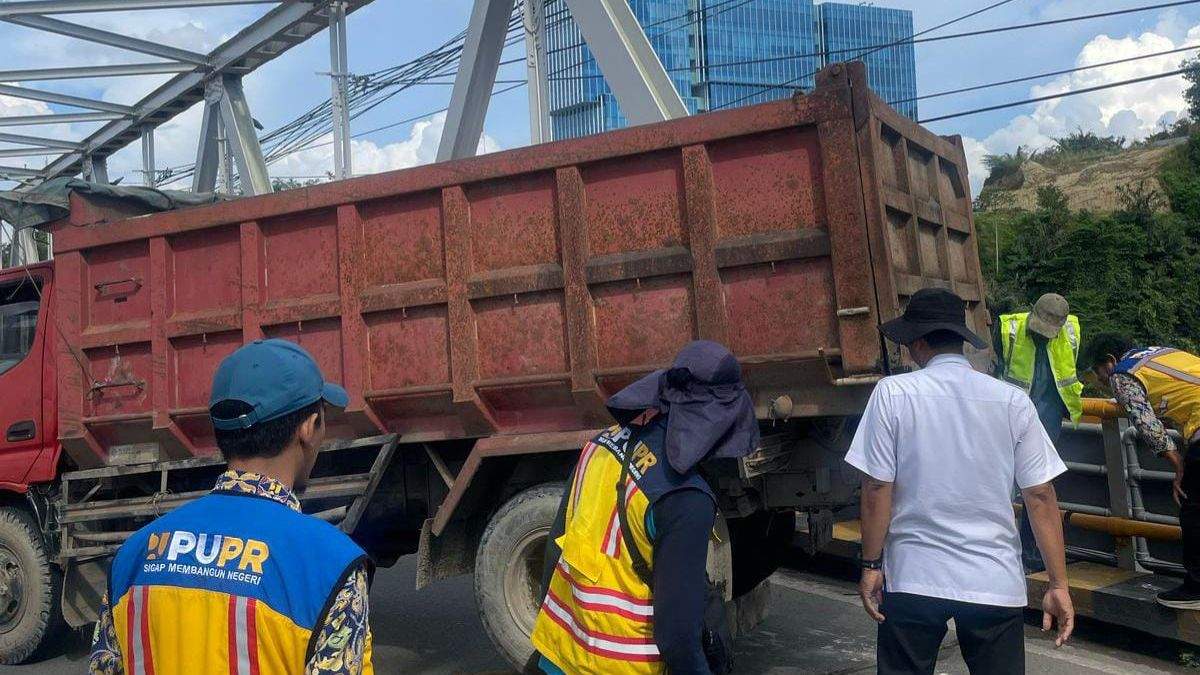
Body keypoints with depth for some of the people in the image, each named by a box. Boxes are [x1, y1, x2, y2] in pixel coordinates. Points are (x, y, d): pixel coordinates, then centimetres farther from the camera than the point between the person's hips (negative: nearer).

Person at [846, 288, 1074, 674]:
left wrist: (871, 564, 1)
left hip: (914, 578, -1)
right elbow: (1041, 497, -2)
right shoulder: (1013, 401, -1)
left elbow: (877, 488, -8)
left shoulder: (893, 393, -7)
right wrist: (1059, 584, 3)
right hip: (996, 584, 2)